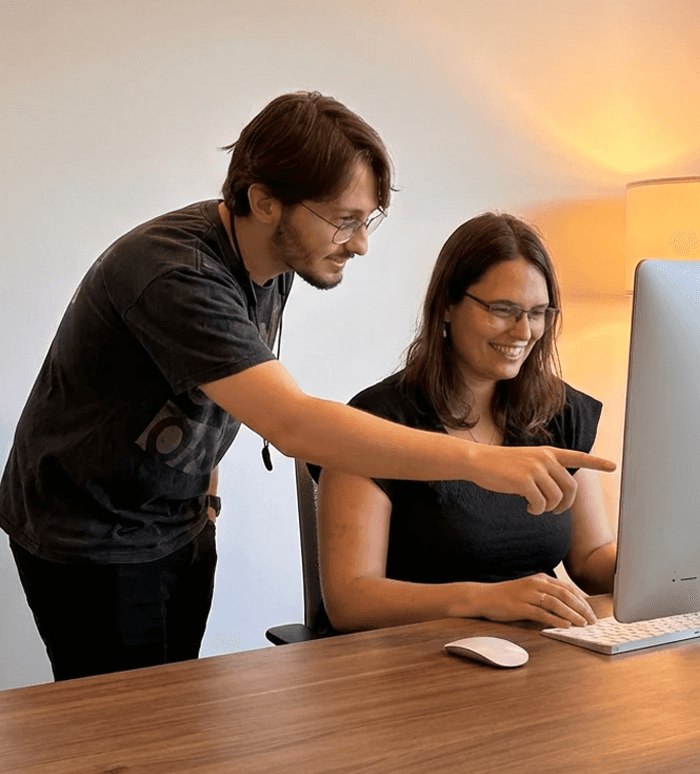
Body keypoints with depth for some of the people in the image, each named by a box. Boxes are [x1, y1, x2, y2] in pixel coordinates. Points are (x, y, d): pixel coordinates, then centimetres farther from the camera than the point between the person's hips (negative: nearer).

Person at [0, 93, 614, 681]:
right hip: (91, 541, -7)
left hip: (181, 525, 8)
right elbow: (293, 424, -43)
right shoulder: (177, 276, -32)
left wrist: (204, 491, 10)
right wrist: (481, 461, -47)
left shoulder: (277, 255, -2)